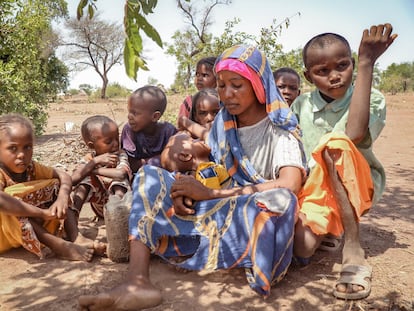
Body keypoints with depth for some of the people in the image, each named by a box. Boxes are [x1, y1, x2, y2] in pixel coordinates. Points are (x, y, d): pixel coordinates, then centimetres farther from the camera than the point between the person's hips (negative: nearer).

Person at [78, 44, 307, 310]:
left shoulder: (279, 128, -9)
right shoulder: (222, 124, 7)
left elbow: (291, 184, -25)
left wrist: (210, 194, -25)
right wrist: (186, 190, -20)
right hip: (219, 210, 5)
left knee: (280, 199, -38)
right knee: (149, 176, -10)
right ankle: (138, 282, -28)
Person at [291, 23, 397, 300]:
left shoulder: (372, 99, -8)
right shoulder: (301, 105, 2)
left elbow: (355, 134, -31)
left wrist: (367, 63, -28)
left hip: (359, 187, -3)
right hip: (316, 188, 4)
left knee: (336, 141, -34)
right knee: (303, 248, -25)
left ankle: (353, 249, -30)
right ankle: (329, 225, 16)